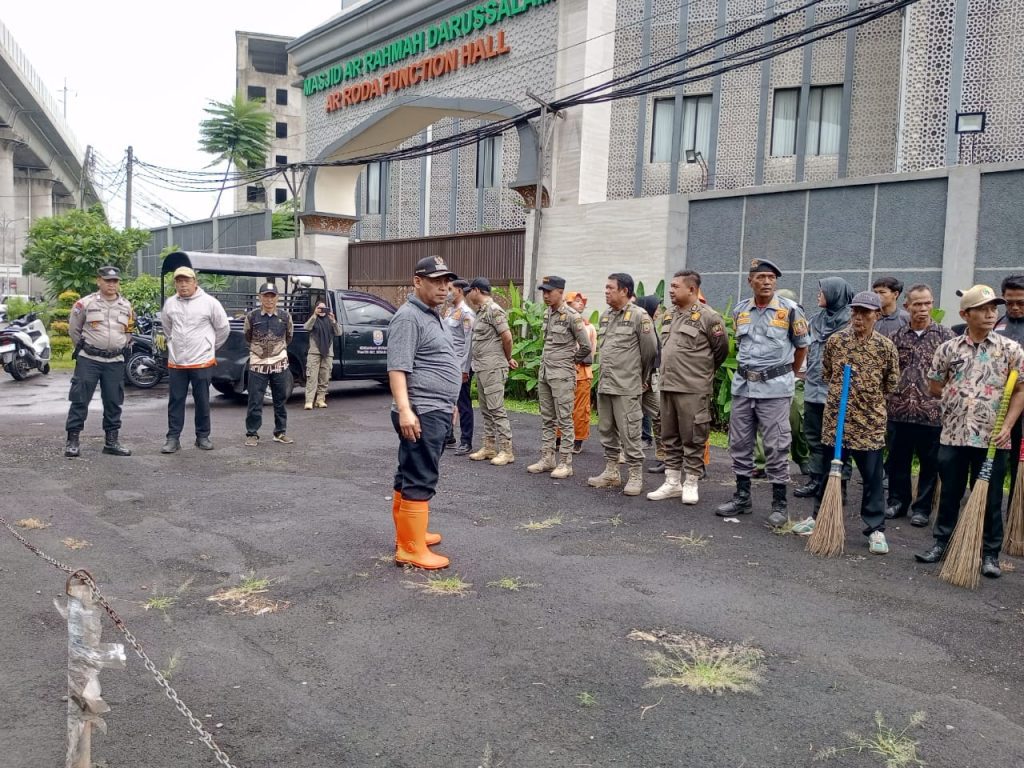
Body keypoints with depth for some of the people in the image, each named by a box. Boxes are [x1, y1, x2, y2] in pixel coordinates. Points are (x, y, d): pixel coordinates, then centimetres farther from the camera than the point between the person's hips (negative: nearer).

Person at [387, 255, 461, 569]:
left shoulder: (432, 316, 18)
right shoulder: (409, 317, -13)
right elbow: (397, 367, -21)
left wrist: (448, 405, 28)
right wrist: (404, 410, -29)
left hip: (436, 412, 10)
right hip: (422, 414, -10)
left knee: (410, 477, 16)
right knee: (419, 481, -8)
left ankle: (408, 534, 26)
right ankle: (412, 550, -4)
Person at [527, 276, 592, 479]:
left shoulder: (571, 316, -12)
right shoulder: (547, 313, 11)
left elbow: (585, 346, -9)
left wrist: (570, 361, 3)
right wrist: (547, 361, 15)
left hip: (562, 374, -8)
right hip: (544, 372, 8)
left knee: (564, 420, -3)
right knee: (547, 419, 12)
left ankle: (565, 463, 1)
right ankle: (547, 459, 20)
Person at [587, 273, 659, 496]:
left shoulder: (638, 316, -10)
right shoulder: (605, 316, 12)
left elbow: (650, 350, -6)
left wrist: (641, 378, 4)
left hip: (626, 388, -8)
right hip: (604, 385, 8)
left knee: (629, 434, -5)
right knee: (607, 431, 14)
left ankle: (636, 476, 5)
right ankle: (611, 473, 25)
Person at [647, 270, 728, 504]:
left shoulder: (708, 316, -10)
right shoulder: (672, 315, 13)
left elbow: (722, 349, -2)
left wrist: (702, 372, 8)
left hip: (693, 390, -8)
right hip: (668, 386, 8)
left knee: (693, 439, 1)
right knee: (669, 438, 12)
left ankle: (691, 484, 11)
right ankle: (672, 483, 21)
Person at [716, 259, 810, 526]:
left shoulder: (790, 310, -6)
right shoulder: (740, 310, 7)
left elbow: (801, 346, 5)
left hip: (774, 387, -5)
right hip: (742, 384, 5)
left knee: (776, 446, -2)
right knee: (739, 443, 10)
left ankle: (779, 504, 7)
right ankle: (742, 498, 22)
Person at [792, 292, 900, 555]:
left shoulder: (886, 347, -3)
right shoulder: (835, 340, 1)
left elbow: (891, 384, 6)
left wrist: (870, 396, 5)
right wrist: (842, 390, 4)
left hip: (870, 420, -2)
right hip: (836, 416, 2)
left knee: (872, 476, 4)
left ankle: (876, 528, 14)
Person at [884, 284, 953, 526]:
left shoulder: (945, 336, 0)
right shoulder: (897, 336, 7)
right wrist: (886, 399, 8)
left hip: (932, 413, -2)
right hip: (899, 411, 2)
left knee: (929, 463, 6)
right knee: (898, 460, 10)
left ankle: (922, 508, 17)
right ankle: (897, 501, 25)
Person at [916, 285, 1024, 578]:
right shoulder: (948, 348, 3)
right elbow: (934, 386, 13)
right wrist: (959, 397, 2)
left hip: (991, 438, -1)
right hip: (953, 435, 1)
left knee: (990, 498, 6)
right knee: (949, 493, 12)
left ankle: (990, 554, 17)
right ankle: (941, 542, 25)